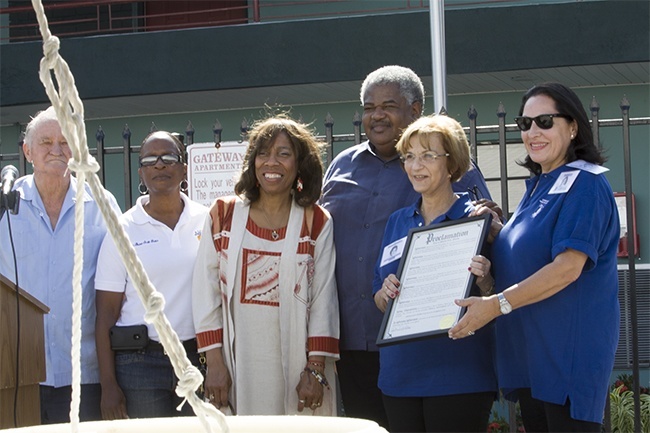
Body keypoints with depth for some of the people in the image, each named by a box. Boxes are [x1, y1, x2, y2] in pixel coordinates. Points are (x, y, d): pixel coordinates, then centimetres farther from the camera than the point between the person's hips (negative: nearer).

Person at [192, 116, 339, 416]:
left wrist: (316, 368, -7)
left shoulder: (317, 223, 4)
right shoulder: (223, 215, 6)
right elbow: (206, 291, 4)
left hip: (296, 362, 0)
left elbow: (324, 300, 1)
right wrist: (214, 363, -3)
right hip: (241, 364, 1)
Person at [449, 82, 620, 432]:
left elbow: (568, 267, -22)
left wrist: (497, 304, -23)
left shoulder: (583, 184, -12)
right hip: (530, 350, 9)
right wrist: (493, 230, 7)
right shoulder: (538, 186, 17)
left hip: (569, 349, -9)